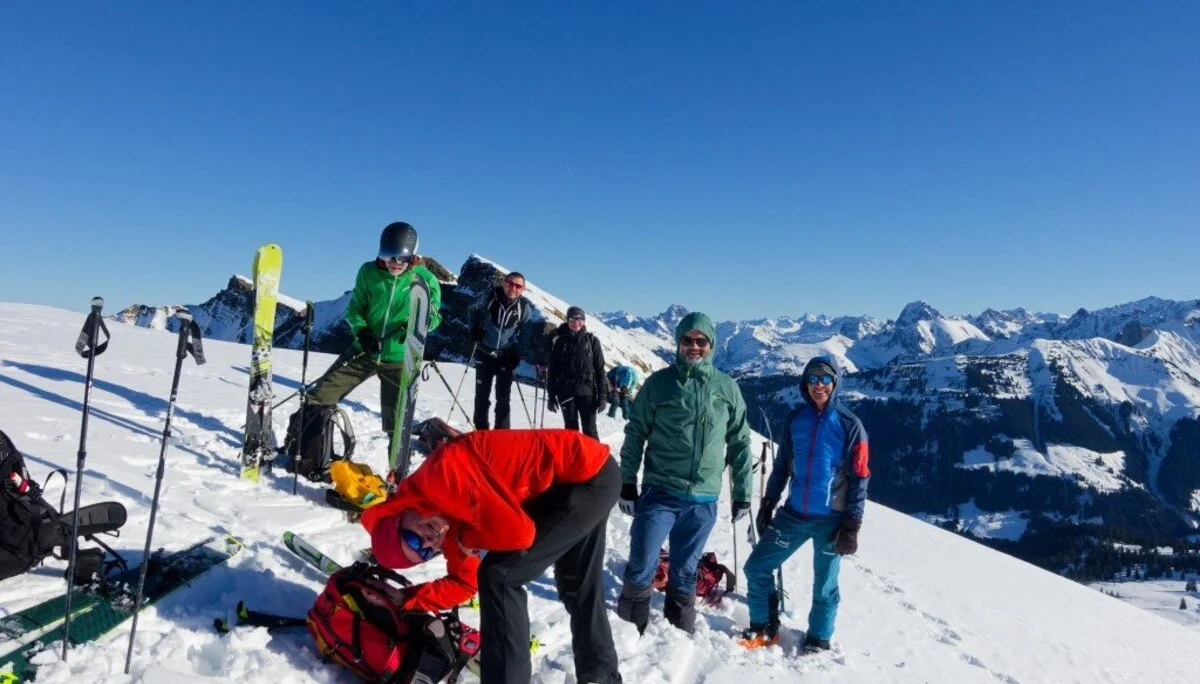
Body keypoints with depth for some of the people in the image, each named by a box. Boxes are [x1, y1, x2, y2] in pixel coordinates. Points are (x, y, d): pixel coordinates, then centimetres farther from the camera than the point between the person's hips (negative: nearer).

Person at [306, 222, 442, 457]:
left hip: (399, 358, -2)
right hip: (364, 351, 3)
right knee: (318, 397, 4)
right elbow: (355, 307, 3)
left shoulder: (425, 279, -9)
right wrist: (361, 331, -17)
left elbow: (434, 316, -3)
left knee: (397, 423, 3)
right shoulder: (369, 272, -4)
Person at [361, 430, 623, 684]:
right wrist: (408, 601, 9)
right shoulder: (449, 509, 6)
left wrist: (468, 539, -8)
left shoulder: (441, 476, -22)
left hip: (591, 478, -9)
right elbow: (464, 581, 17)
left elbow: (518, 533, -27)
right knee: (577, 585, 25)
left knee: (499, 576, -7)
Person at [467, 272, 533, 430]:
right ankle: (481, 429, 20)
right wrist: (473, 328, -6)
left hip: (506, 356, -1)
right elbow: (473, 310, 7)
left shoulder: (525, 307, -13)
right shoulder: (489, 296, -12)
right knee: (482, 393, 9)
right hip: (484, 353, 1)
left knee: (503, 396, 3)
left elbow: (525, 332, -1)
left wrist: (517, 354, -8)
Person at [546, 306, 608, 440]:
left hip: (587, 391, -1)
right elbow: (552, 369, 6)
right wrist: (551, 395, 3)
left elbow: (600, 369, 2)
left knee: (589, 430, -2)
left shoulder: (592, 340, 2)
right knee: (570, 429, 8)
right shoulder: (561, 341, 5)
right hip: (566, 392, 2)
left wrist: (602, 395, -3)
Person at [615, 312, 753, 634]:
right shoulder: (659, 383, -1)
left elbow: (739, 444, 11)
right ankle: (629, 628, 18)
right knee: (642, 566, -3)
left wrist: (742, 493, 12)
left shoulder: (727, 388, 4)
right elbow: (635, 434, 2)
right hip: (659, 493, -1)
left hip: (703, 500, 2)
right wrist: (627, 483, -1)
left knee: (685, 573, 13)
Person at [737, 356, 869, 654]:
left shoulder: (849, 424, -7)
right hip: (793, 514, 4)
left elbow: (859, 478, -6)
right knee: (757, 568, 4)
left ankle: (818, 640, 32)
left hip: (831, 520, -4)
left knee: (824, 585, 9)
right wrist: (767, 504, 12)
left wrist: (852, 525, -10)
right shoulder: (795, 419, 4)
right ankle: (763, 628, 24)